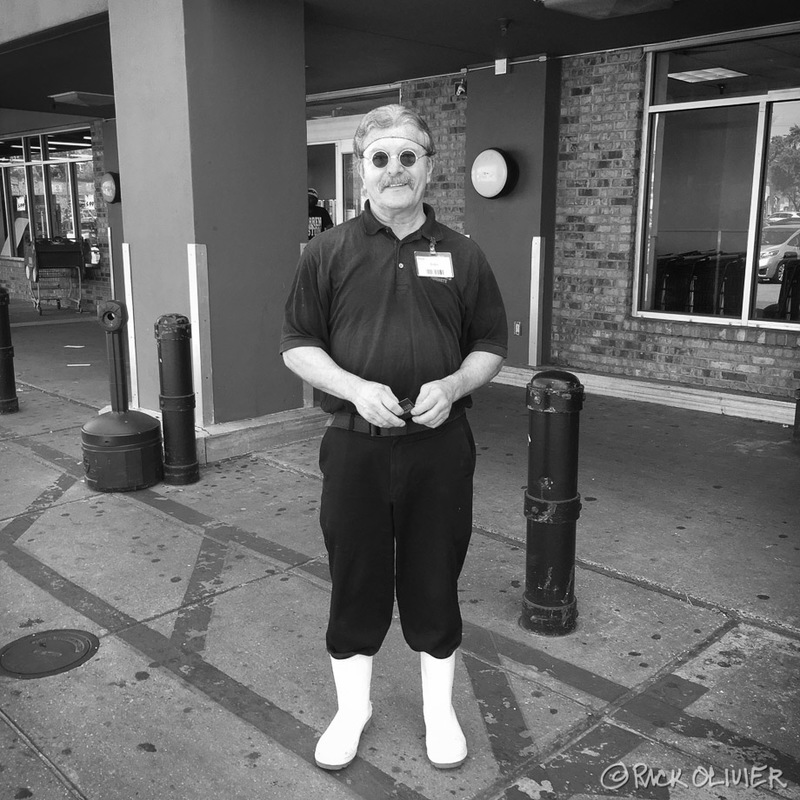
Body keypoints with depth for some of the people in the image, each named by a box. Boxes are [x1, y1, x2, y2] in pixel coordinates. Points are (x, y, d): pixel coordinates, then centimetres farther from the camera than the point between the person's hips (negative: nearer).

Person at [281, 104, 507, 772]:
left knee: (435, 580, 12)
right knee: (356, 579, 11)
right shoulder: (330, 252, 1)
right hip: (355, 444, 0)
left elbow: (491, 346, 9)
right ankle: (353, 708, 34)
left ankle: (440, 709, 34)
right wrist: (355, 387, -15)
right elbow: (298, 345, 2)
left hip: (440, 446, 1)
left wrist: (454, 385, -11)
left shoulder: (461, 254, 5)